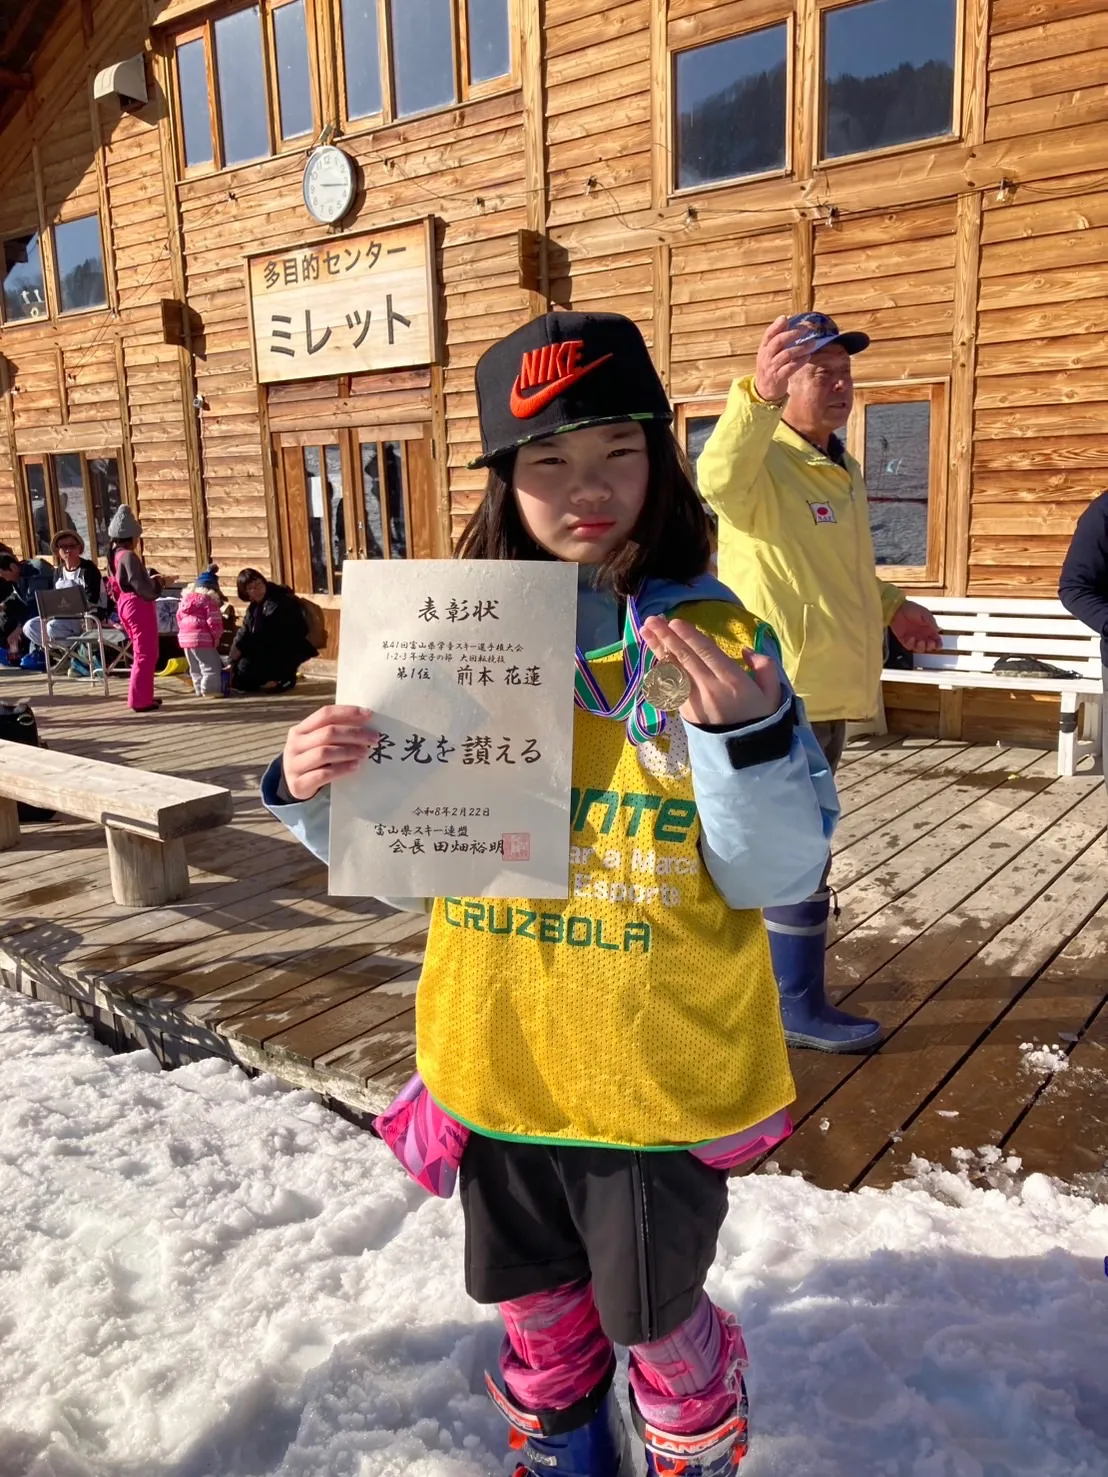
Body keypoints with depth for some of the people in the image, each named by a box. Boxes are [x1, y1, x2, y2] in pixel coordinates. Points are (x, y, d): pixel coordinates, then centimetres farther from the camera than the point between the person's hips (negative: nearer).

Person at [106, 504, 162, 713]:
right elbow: (141, 588, -23)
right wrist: (156, 582, -5)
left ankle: (142, 696, 26)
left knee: (142, 653, 20)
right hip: (138, 606, -10)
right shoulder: (129, 556, -19)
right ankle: (140, 700, 0)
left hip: (126, 604, 10)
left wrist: (150, 580, 12)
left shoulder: (114, 555, 9)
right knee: (146, 654, -2)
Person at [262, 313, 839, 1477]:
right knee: (535, 1304, 25)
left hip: (660, 1070, -3)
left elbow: (777, 877, -15)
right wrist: (315, 793, -16)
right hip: (497, 1057, 3)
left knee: (653, 1319, 20)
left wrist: (744, 731, -31)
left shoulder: (714, 637, -13)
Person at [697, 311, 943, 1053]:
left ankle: (764, 974, 37)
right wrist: (757, 396, -57)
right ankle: (802, 1008, 13)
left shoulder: (845, 469, 15)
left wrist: (892, 606, 19)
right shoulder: (764, 460, -15)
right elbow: (719, 477, -41)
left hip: (825, 689, 9)